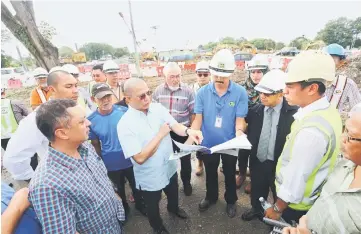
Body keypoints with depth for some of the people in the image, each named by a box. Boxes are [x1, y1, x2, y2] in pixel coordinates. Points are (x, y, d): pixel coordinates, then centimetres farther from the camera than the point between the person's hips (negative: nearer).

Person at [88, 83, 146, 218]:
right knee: (119, 189, 26)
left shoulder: (124, 111, -16)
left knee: (136, 186, 23)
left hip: (131, 160, 0)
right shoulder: (91, 120, -15)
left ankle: (140, 204, 53)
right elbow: (95, 144, -2)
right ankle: (124, 208, 55)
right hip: (111, 165, 1)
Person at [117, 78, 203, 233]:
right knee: (153, 206, 24)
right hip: (149, 177, -5)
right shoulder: (125, 124, -27)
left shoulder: (158, 108, -11)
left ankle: (173, 208, 67)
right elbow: (139, 158, -30)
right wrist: (160, 135, -28)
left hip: (170, 167, 5)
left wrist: (188, 131, -38)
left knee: (173, 194, 34)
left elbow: (175, 126, -16)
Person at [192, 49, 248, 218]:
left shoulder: (240, 93, -16)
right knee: (210, 173, 25)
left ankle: (231, 201, 48)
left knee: (229, 174, 22)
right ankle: (211, 197, 52)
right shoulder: (202, 92, -12)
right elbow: (198, 118, -11)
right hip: (208, 143, 2)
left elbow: (240, 119, -15)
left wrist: (239, 133, -36)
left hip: (229, 144, -1)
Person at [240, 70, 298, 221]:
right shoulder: (255, 111, -6)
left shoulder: (293, 112, -17)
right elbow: (248, 135, 0)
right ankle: (257, 209, 53)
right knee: (257, 190, 25)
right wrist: (243, 156, -1)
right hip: (257, 160, 3)